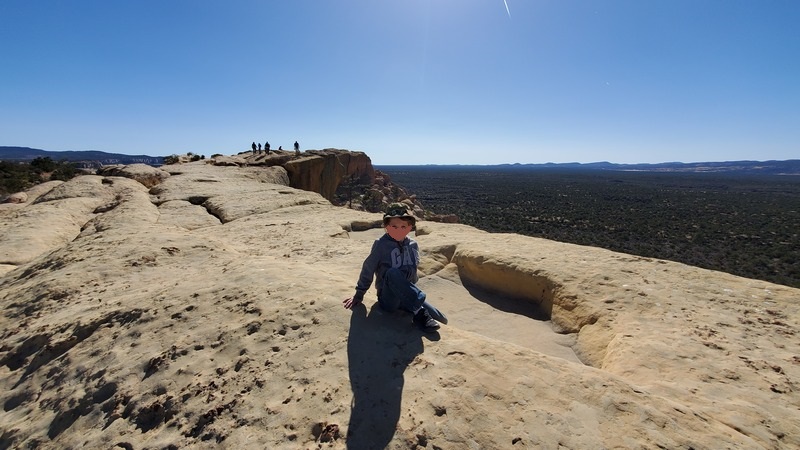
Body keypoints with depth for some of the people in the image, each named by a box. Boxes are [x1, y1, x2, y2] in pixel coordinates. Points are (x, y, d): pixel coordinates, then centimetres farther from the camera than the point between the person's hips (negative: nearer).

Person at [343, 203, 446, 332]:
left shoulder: (413, 245, 3)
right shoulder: (381, 245, -12)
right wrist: (359, 295, 1)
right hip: (388, 299, -4)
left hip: (408, 295, 4)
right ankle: (420, 313, -34)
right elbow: (368, 269, -5)